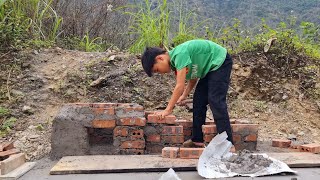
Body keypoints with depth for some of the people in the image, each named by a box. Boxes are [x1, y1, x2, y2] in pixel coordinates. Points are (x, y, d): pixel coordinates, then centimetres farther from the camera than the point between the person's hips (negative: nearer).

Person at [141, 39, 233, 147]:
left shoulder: (179, 54, -27)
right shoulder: (174, 60, 2)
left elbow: (180, 86, -29)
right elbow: (193, 76, 7)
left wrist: (168, 109, -24)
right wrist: (184, 96, -6)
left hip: (220, 62, -10)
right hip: (210, 68, 10)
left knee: (215, 101, -17)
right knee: (198, 101, 6)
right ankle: (197, 139, 11)